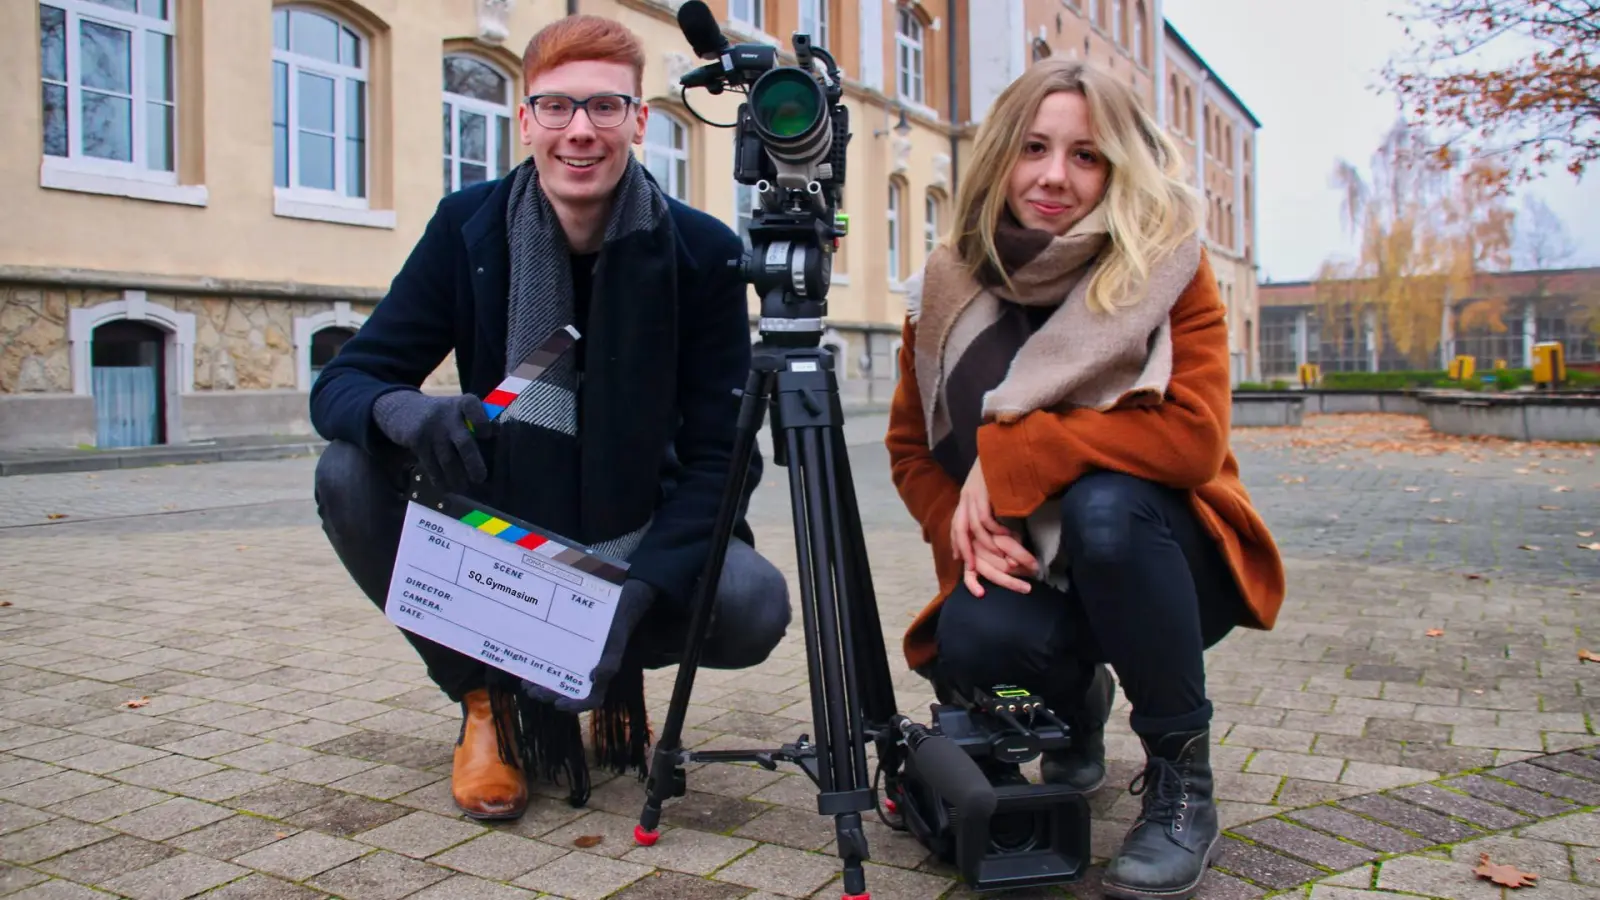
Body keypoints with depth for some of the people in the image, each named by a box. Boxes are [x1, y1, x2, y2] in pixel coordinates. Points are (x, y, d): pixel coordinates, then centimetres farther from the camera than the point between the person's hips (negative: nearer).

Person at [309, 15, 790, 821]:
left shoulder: (703, 252, -14)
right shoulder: (468, 226, -10)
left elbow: (721, 453, -16)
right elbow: (340, 383, -11)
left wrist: (637, 588, -32)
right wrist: (401, 409, -37)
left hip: (640, 543, -1)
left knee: (755, 605, -30)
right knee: (349, 474, -23)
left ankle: (619, 678, 7)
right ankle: (488, 696, -2)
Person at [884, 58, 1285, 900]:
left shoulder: (1168, 266, -13)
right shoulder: (947, 287, -4)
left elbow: (1196, 434, -25)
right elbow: (910, 447, 4)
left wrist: (1013, 451, -27)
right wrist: (963, 527, -16)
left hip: (1159, 557, -2)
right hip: (1027, 568, 2)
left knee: (1103, 505, -36)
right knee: (971, 644, -30)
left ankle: (1181, 777, -12)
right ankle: (1076, 704, 11)